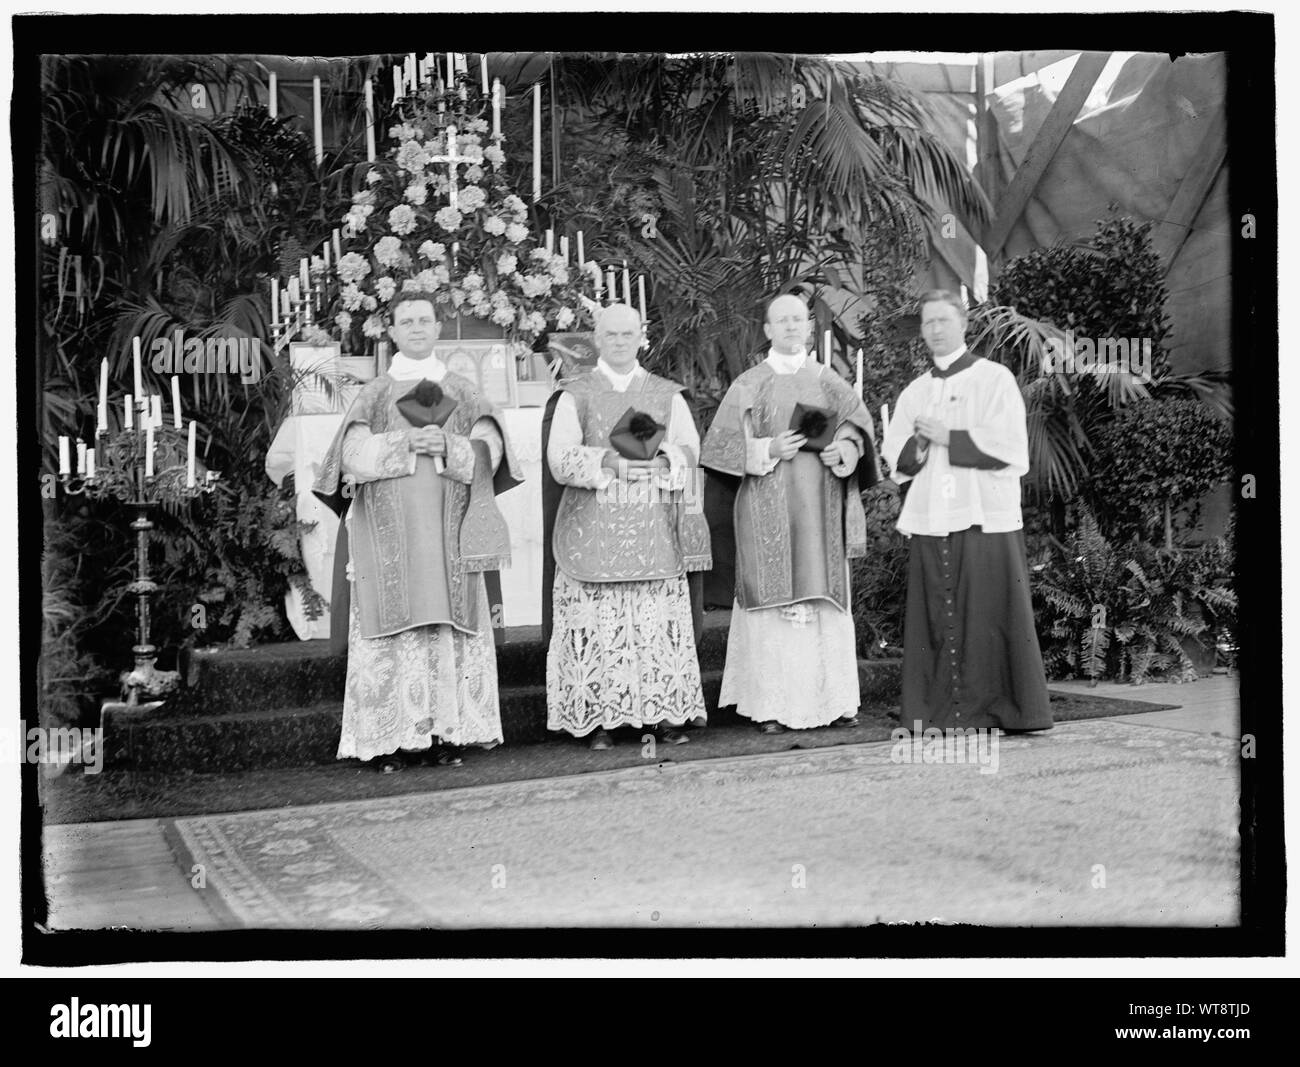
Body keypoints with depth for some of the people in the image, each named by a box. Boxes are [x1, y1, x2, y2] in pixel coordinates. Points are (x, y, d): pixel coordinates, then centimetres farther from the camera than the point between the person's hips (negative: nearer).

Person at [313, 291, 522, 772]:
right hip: (389, 530, -1)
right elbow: (353, 454, -3)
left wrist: (447, 445, -15)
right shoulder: (374, 394, 12)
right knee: (392, 628, -6)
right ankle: (388, 737, -2)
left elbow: (489, 452, 2)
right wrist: (407, 442, -15)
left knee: (451, 628, -3)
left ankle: (448, 732, 3)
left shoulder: (461, 391, 15)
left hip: (447, 533, 1)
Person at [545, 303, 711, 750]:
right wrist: (611, 464, -17)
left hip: (653, 529, 1)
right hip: (593, 527, -1)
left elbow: (689, 449, 2)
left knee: (660, 621, -2)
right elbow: (560, 458, -3)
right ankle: (599, 719, 2)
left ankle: (667, 713, 6)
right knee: (597, 623, -4)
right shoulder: (575, 396, 9)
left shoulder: (668, 395, 14)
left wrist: (661, 463, -18)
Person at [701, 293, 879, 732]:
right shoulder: (748, 385, 6)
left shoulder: (829, 381, 14)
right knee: (773, 597, -5)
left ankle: (834, 699, 7)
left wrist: (844, 448, -15)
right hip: (768, 506, -2)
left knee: (826, 597, 1)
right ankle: (771, 704, -1)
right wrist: (769, 450, -14)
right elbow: (724, 442, 0)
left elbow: (857, 422, 6)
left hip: (819, 503, 3)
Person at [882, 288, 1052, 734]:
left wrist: (948, 437, -9)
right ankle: (938, 710, 7)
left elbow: (1009, 444, -7)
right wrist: (917, 447, -8)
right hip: (930, 523, 4)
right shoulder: (914, 392, 19)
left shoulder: (995, 378, 4)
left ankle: (991, 708, 5)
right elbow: (894, 458, 13)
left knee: (986, 618, -4)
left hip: (985, 517, -4)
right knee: (936, 621, 2)